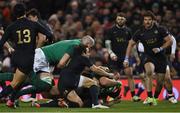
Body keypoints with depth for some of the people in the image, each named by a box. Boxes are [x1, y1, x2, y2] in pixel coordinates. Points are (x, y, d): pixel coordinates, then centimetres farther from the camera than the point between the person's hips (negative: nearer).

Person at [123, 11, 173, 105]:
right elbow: (131, 44, 6)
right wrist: (126, 59, 1)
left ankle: (155, 98, 30)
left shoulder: (160, 29, -8)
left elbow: (169, 41, -3)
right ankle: (149, 98, -32)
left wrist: (160, 49, -17)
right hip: (149, 57, 0)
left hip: (161, 58, 0)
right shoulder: (140, 32, -4)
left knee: (160, 82, 2)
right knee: (149, 71, -33)